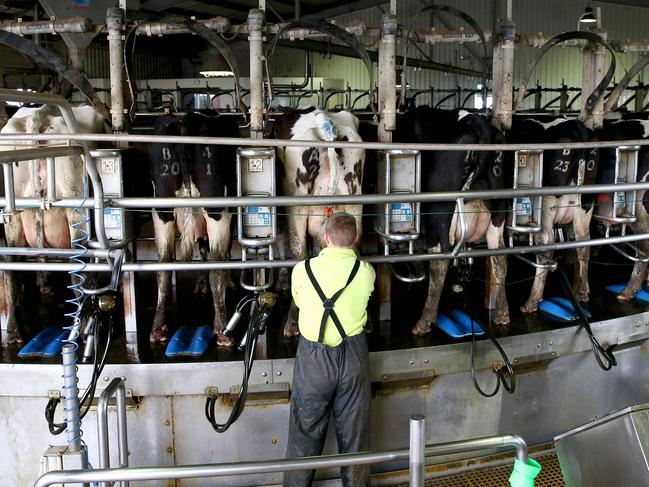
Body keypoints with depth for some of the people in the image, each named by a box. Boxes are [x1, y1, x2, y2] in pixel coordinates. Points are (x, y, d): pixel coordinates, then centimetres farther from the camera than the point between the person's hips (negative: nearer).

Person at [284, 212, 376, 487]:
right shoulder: (366, 271, -7)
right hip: (354, 356, 1)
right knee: (354, 429, 16)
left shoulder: (302, 270, -9)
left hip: (313, 357, -1)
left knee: (305, 429, 15)